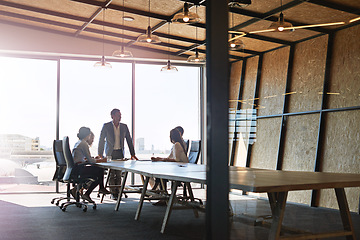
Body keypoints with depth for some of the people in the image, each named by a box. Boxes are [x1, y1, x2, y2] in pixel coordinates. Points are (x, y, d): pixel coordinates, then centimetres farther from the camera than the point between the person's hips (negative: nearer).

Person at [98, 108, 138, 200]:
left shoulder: (124, 126, 5)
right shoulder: (106, 126, -3)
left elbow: (129, 140, 9)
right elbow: (101, 140, -1)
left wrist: (133, 154, 5)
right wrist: (100, 154, -5)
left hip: (120, 153, 2)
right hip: (110, 153, -2)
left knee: (119, 173, 2)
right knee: (112, 173, -3)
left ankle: (118, 192, 10)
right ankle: (113, 193, 5)